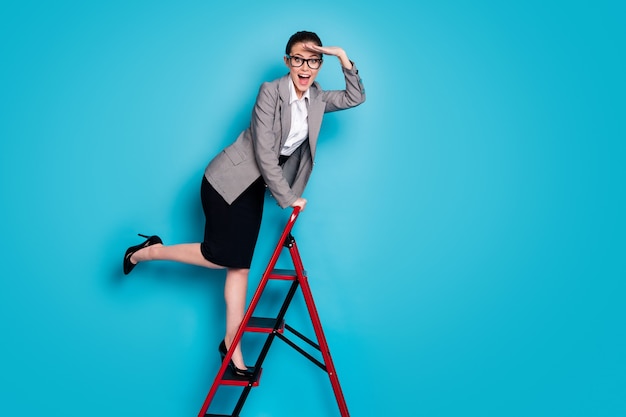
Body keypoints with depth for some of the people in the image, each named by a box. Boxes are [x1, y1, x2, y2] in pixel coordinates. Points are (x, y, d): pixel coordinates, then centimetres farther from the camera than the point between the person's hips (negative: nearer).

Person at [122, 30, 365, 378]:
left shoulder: (317, 98, 3)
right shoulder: (271, 91, -17)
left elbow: (356, 98, 8)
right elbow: (264, 151, -21)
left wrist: (345, 60, -6)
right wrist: (287, 198, -18)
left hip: (255, 186, 6)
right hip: (229, 179, -6)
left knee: (239, 264, 5)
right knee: (220, 256, -8)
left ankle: (232, 344, 10)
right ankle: (149, 251, 14)